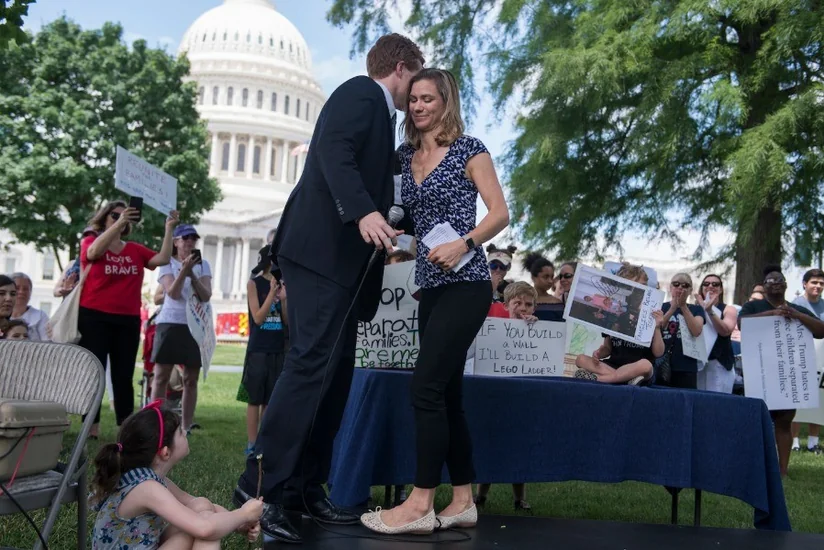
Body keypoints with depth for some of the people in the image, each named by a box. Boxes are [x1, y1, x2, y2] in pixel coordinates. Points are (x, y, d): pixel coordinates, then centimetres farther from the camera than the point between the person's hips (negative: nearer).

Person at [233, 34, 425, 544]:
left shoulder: (375, 111, 27)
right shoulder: (361, 92, 0)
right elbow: (334, 153, -18)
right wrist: (363, 212, -30)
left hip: (344, 257, 10)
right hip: (323, 250, -10)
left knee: (336, 373, 6)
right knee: (312, 364, -16)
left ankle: (305, 487, 10)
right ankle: (259, 488, -13)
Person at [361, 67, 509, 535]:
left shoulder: (469, 150, -3)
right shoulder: (406, 154, 14)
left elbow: (501, 213, -8)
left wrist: (464, 245, -22)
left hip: (466, 284, -7)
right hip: (431, 286, 7)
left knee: (426, 386, -13)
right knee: (447, 392, 7)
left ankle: (421, 504, -6)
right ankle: (463, 502, 14)